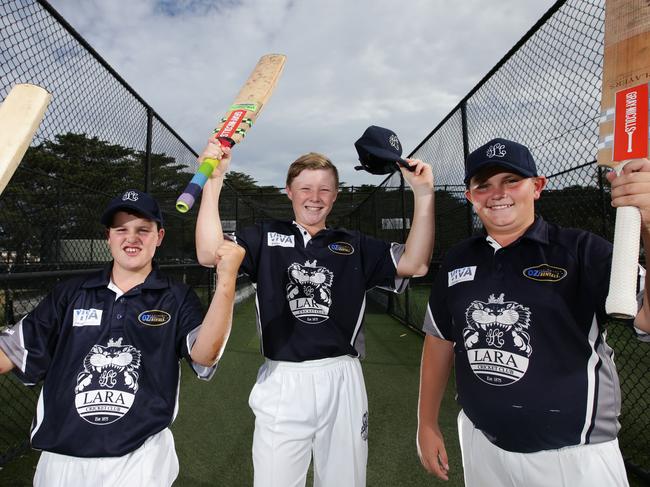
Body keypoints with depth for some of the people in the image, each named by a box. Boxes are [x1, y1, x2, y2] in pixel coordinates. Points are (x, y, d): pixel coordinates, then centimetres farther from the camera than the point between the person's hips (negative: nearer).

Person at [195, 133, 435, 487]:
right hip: (281, 381, -1)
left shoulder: (354, 246, 7)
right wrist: (213, 180, -16)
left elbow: (414, 264, -3)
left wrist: (423, 194, -12)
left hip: (342, 381, 2)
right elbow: (209, 254, -9)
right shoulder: (266, 238, 4)